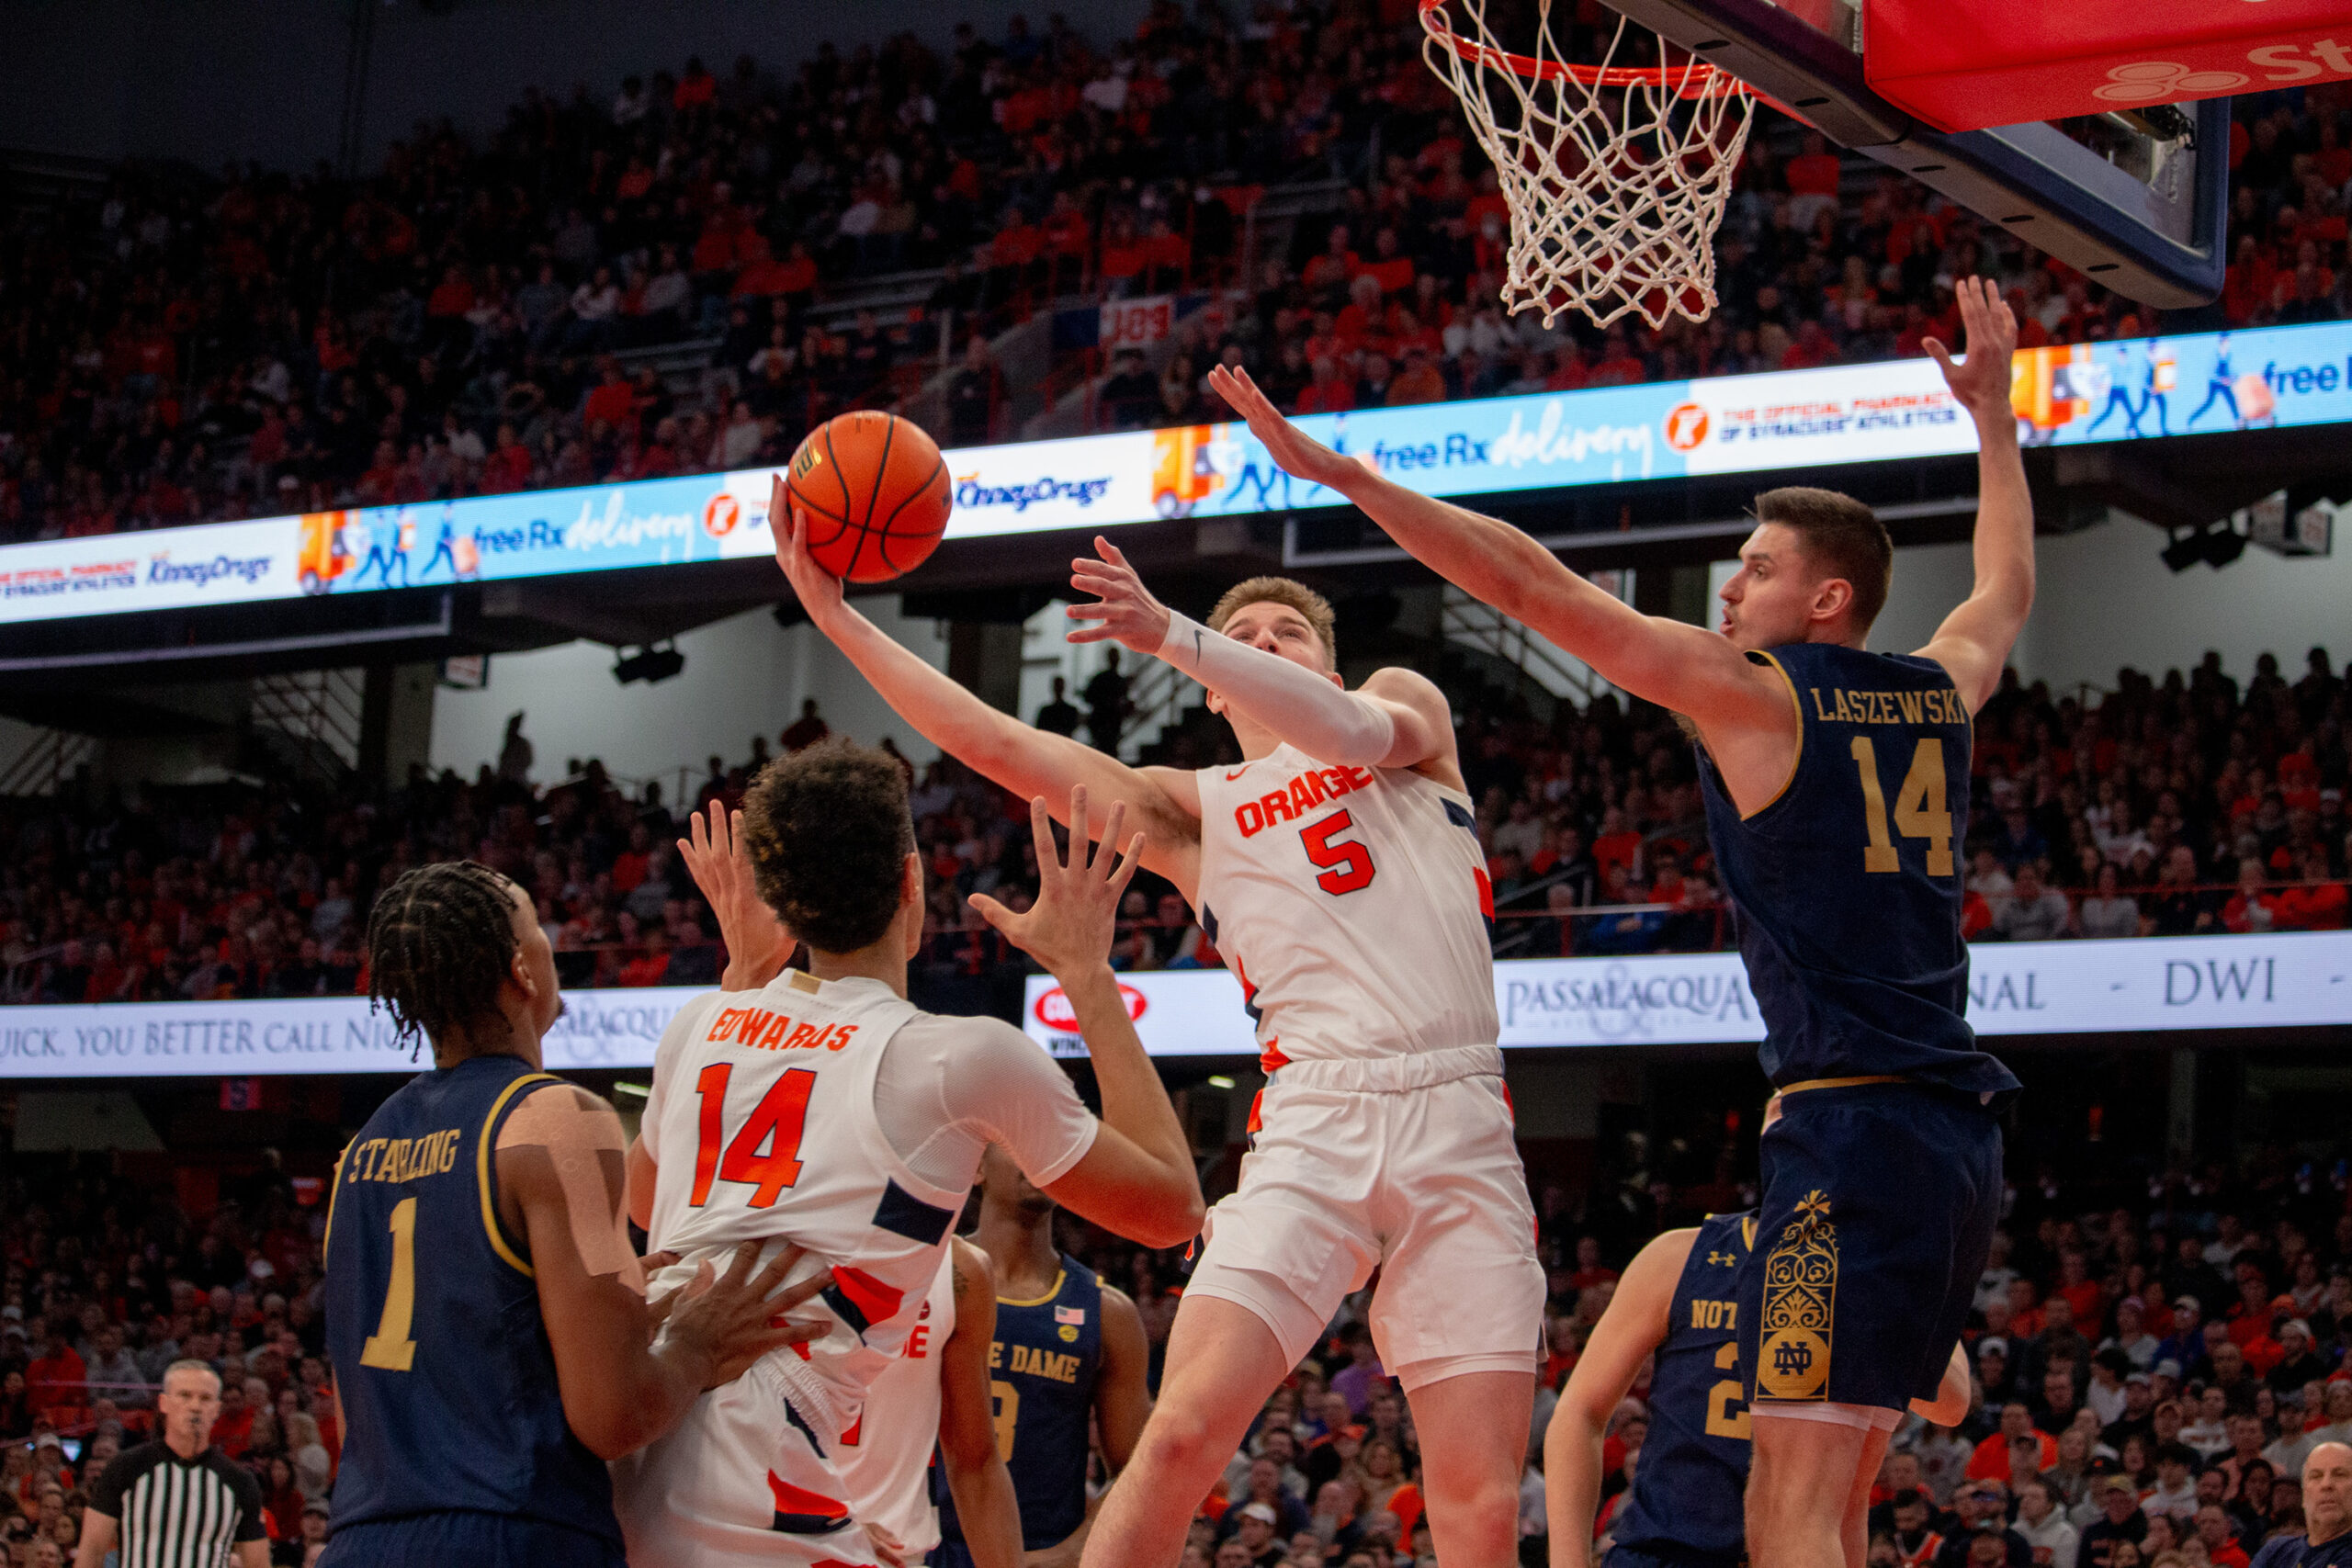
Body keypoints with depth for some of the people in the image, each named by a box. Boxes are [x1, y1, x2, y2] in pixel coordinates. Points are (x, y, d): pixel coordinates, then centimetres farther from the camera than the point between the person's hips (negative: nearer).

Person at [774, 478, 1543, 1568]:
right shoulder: (1195, 812, 22)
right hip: (1314, 1121, 1)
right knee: (1181, 1434, -18)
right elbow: (992, 741, 16)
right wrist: (834, 614, 11)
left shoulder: (1405, 703, 20)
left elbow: (1354, 730, -6)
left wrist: (1171, 635, -16)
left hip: (1459, 1121, -1)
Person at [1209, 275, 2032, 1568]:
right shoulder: (1940, 691, 16)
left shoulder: (1750, 694, -3)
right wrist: (1994, 411, 51)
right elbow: (2008, 588, 39)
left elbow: (1539, 589, -6)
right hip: (1960, 1133, 8)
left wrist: (1338, 470, -4)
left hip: (1853, 1127, -8)